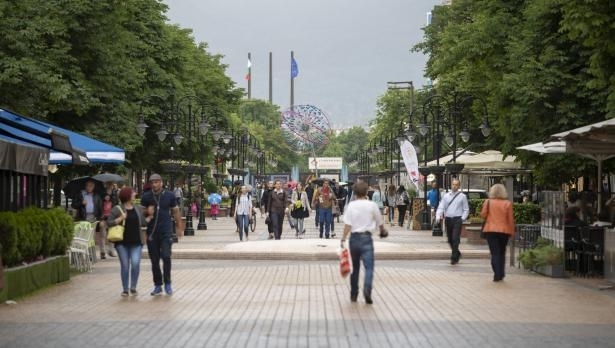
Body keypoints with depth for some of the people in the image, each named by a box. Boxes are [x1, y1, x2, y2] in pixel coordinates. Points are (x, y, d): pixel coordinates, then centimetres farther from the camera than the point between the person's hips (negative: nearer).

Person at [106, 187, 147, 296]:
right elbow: (109, 222, -5)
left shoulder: (137, 209, 13)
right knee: (125, 265, 1)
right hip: (122, 243, -2)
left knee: (136, 263, -13)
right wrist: (120, 219, -15)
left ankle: (133, 287, 2)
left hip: (136, 242, 2)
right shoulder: (117, 209, 0)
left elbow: (143, 223, 18)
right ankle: (125, 289, 13)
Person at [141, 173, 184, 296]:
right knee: (154, 260, 5)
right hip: (152, 232, 2)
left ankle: (167, 284, 1)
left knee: (166, 256, -13)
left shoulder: (169, 195, 1)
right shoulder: (146, 196, 4)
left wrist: (179, 227, 4)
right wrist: (147, 213, -10)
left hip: (166, 231, -2)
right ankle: (157, 285, 16)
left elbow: (175, 212, 8)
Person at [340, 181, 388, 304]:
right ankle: (367, 289, -30)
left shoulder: (351, 205, -2)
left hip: (354, 237, 2)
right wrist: (383, 231, 29)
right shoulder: (372, 205, -2)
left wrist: (343, 239, -7)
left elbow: (348, 224, -10)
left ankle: (354, 294, 21)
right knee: (369, 266, -7)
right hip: (366, 237, -2)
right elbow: (379, 222, 10)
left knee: (355, 267, 15)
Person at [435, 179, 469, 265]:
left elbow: (466, 209, 4)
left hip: (457, 220, -4)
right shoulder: (446, 196, 9)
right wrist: (438, 217, -11)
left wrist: (462, 218, -8)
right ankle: (457, 254, 31)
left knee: (455, 239, -13)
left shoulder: (462, 196, 2)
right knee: (450, 239, 11)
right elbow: (441, 208, 5)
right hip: (448, 219, 4)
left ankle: (454, 257, -10)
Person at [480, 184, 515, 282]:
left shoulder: (488, 202, -4)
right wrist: (512, 231, 6)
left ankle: (497, 275, -11)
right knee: (502, 253, 15)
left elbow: (483, 214, -3)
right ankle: (501, 275, 17)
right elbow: (510, 219, -1)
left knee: (495, 253, 0)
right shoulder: (507, 203, -3)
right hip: (504, 231, 1)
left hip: (491, 230, -1)